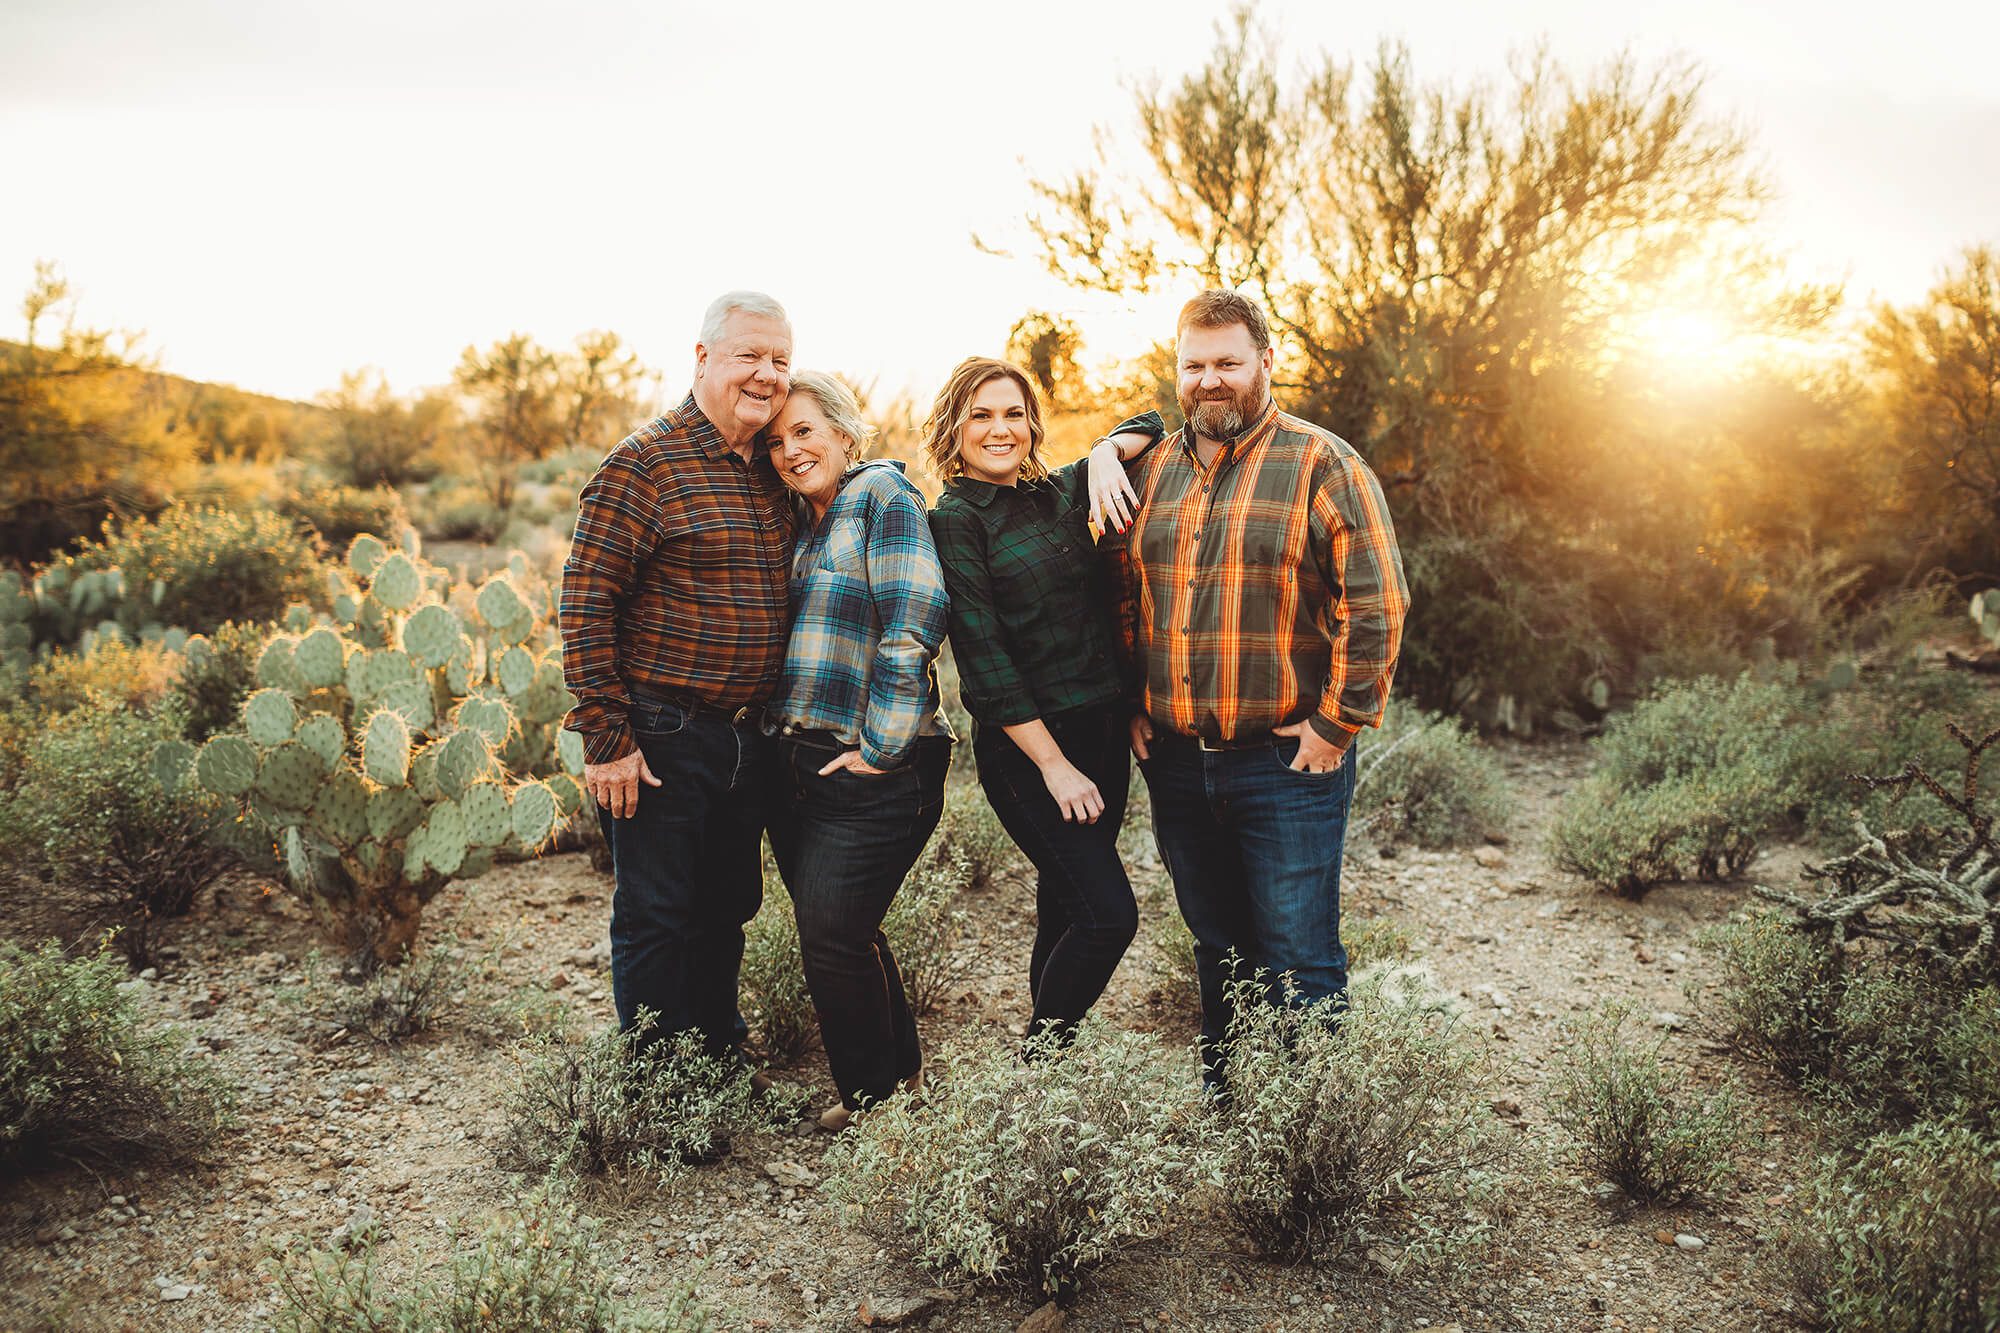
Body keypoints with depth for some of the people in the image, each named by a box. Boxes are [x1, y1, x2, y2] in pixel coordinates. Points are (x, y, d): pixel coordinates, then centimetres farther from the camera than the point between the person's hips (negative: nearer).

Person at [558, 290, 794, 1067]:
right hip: (663, 739, -7)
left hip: (748, 739, 7)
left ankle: (722, 1055, 36)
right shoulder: (644, 464, -11)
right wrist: (607, 739, -18)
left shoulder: (771, 475, 11)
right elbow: (585, 603, -15)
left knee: (728, 908, 18)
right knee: (655, 917, 5)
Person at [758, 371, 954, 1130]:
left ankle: (874, 1101, 13)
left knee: (832, 939, -8)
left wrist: (881, 744, -17)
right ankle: (902, 1072, 33)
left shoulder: (883, 494, -7)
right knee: (838, 936, 15)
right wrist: (772, 732, 15)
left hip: (871, 772, -8)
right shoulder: (797, 523, 17)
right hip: (794, 766, 8)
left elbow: (914, 622, -17)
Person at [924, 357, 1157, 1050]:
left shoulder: (1060, 492, 9)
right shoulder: (954, 519, -8)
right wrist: (1054, 766, -16)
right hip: (1026, 744, -6)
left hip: (1103, 731, 6)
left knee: (1067, 902, 14)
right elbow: (983, 656, -13)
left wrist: (1105, 455, -2)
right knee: (1108, 914, -10)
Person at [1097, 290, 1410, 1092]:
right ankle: (1218, 1102, 32)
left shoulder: (1322, 465, -6)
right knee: (1217, 949, 18)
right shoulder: (1149, 472, 11)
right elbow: (1120, 599, 17)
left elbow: (1376, 603, -10)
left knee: (1297, 960, 1)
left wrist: (1338, 723, -13)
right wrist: (1133, 707, 9)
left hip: (1289, 761, -5)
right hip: (1175, 762, 5)